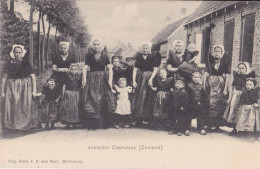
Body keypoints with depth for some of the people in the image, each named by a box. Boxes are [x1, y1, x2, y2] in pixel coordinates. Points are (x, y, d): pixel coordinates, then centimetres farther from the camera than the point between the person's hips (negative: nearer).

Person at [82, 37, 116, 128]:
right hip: (92, 79, 0)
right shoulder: (89, 56, 8)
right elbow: (85, 68, 0)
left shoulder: (104, 56, 7)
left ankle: (103, 122, 4)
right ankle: (93, 122, -2)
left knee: (103, 100, -3)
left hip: (103, 79, 0)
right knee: (92, 100, -6)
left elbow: (110, 68, 0)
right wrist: (84, 78, -15)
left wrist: (110, 79, -13)